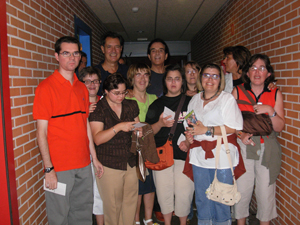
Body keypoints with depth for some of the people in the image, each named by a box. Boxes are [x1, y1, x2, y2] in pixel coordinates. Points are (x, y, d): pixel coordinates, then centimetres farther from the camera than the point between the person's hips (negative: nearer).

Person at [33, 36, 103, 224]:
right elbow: (41, 132, -10)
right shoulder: (46, 87, -9)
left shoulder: (82, 88, 10)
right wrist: (48, 169, -13)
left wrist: (94, 158, 13)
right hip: (59, 167, -5)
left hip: (83, 165, 6)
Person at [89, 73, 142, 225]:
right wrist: (119, 127, -26)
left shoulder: (131, 106, 8)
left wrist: (139, 132, -3)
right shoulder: (98, 109, -7)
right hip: (109, 165, -4)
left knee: (131, 201, 12)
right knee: (113, 205, 5)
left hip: (130, 162, 5)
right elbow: (97, 139, -16)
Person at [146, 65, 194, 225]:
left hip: (184, 154, -1)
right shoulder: (157, 104, 11)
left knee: (184, 193, 1)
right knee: (164, 193, 7)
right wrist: (161, 123, -12)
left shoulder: (190, 102, 8)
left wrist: (189, 141, -10)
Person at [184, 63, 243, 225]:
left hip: (221, 157, -5)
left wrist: (206, 130, -16)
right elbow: (190, 124, 22)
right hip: (199, 155, 5)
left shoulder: (227, 99, -4)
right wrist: (189, 134, 1)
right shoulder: (195, 99, 13)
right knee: (201, 198, 14)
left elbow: (232, 128, -12)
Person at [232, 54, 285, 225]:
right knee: (241, 190, 2)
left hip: (267, 150, 1)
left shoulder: (276, 94, 4)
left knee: (266, 191, 4)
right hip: (243, 147, -1)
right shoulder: (237, 92, 1)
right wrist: (241, 134, -13)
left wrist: (270, 111, -15)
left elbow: (279, 127, 1)